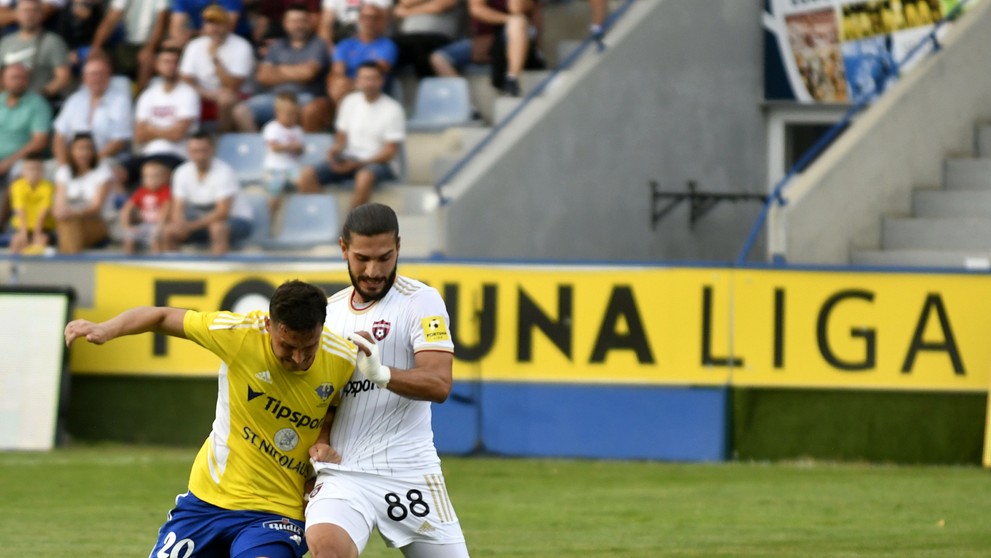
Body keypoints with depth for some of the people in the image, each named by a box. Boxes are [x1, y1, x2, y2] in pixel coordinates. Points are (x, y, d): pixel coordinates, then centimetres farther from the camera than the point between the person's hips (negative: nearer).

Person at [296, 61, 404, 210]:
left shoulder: (392, 109, -6)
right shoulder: (350, 102, 9)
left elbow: (390, 151, -7)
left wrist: (356, 164, -16)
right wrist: (335, 150, -7)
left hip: (376, 163, -5)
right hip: (348, 159, 5)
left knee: (365, 177, -41)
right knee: (306, 174, -20)